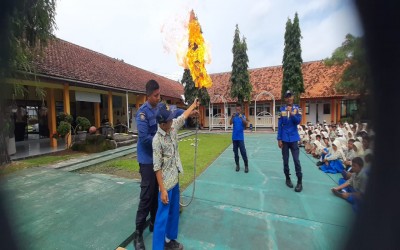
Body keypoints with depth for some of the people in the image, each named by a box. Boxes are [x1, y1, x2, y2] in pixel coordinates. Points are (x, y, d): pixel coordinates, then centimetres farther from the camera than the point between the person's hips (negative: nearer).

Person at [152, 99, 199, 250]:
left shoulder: (173, 127, -3)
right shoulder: (157, 140, -23)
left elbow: (183, 116, 15)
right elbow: (157, 167, -20)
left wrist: (194, 105, 26)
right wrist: (162, 190, -19)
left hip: (175, 178, 8)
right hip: (166, 182, -8)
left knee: (174, 212, 22)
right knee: (163, 216, 5)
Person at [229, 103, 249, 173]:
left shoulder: (243, 116, -1)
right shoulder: (234, 117, 4)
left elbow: (246, 123, -17)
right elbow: (230, 123, -12)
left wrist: (241, 118, -34)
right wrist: (232, 117, -30)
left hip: (240, 137, -2)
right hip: (234, 137, 2)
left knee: (243, 152, -3)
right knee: (235, 152, 10)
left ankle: (246, 166, 8)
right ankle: (237, 165, 22)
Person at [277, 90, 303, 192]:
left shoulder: (297, 109, 2)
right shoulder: (281, 109, 2)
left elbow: (298, 121, -9)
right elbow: (279, 125, 0)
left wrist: (291, 113, -24)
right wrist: (279, 139, -4)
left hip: (294, 138, -1)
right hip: (284, 139, 1)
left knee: (296, 160, -2)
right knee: (285, 160, 8)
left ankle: (300, 182, 8)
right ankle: (288, 178, 23)